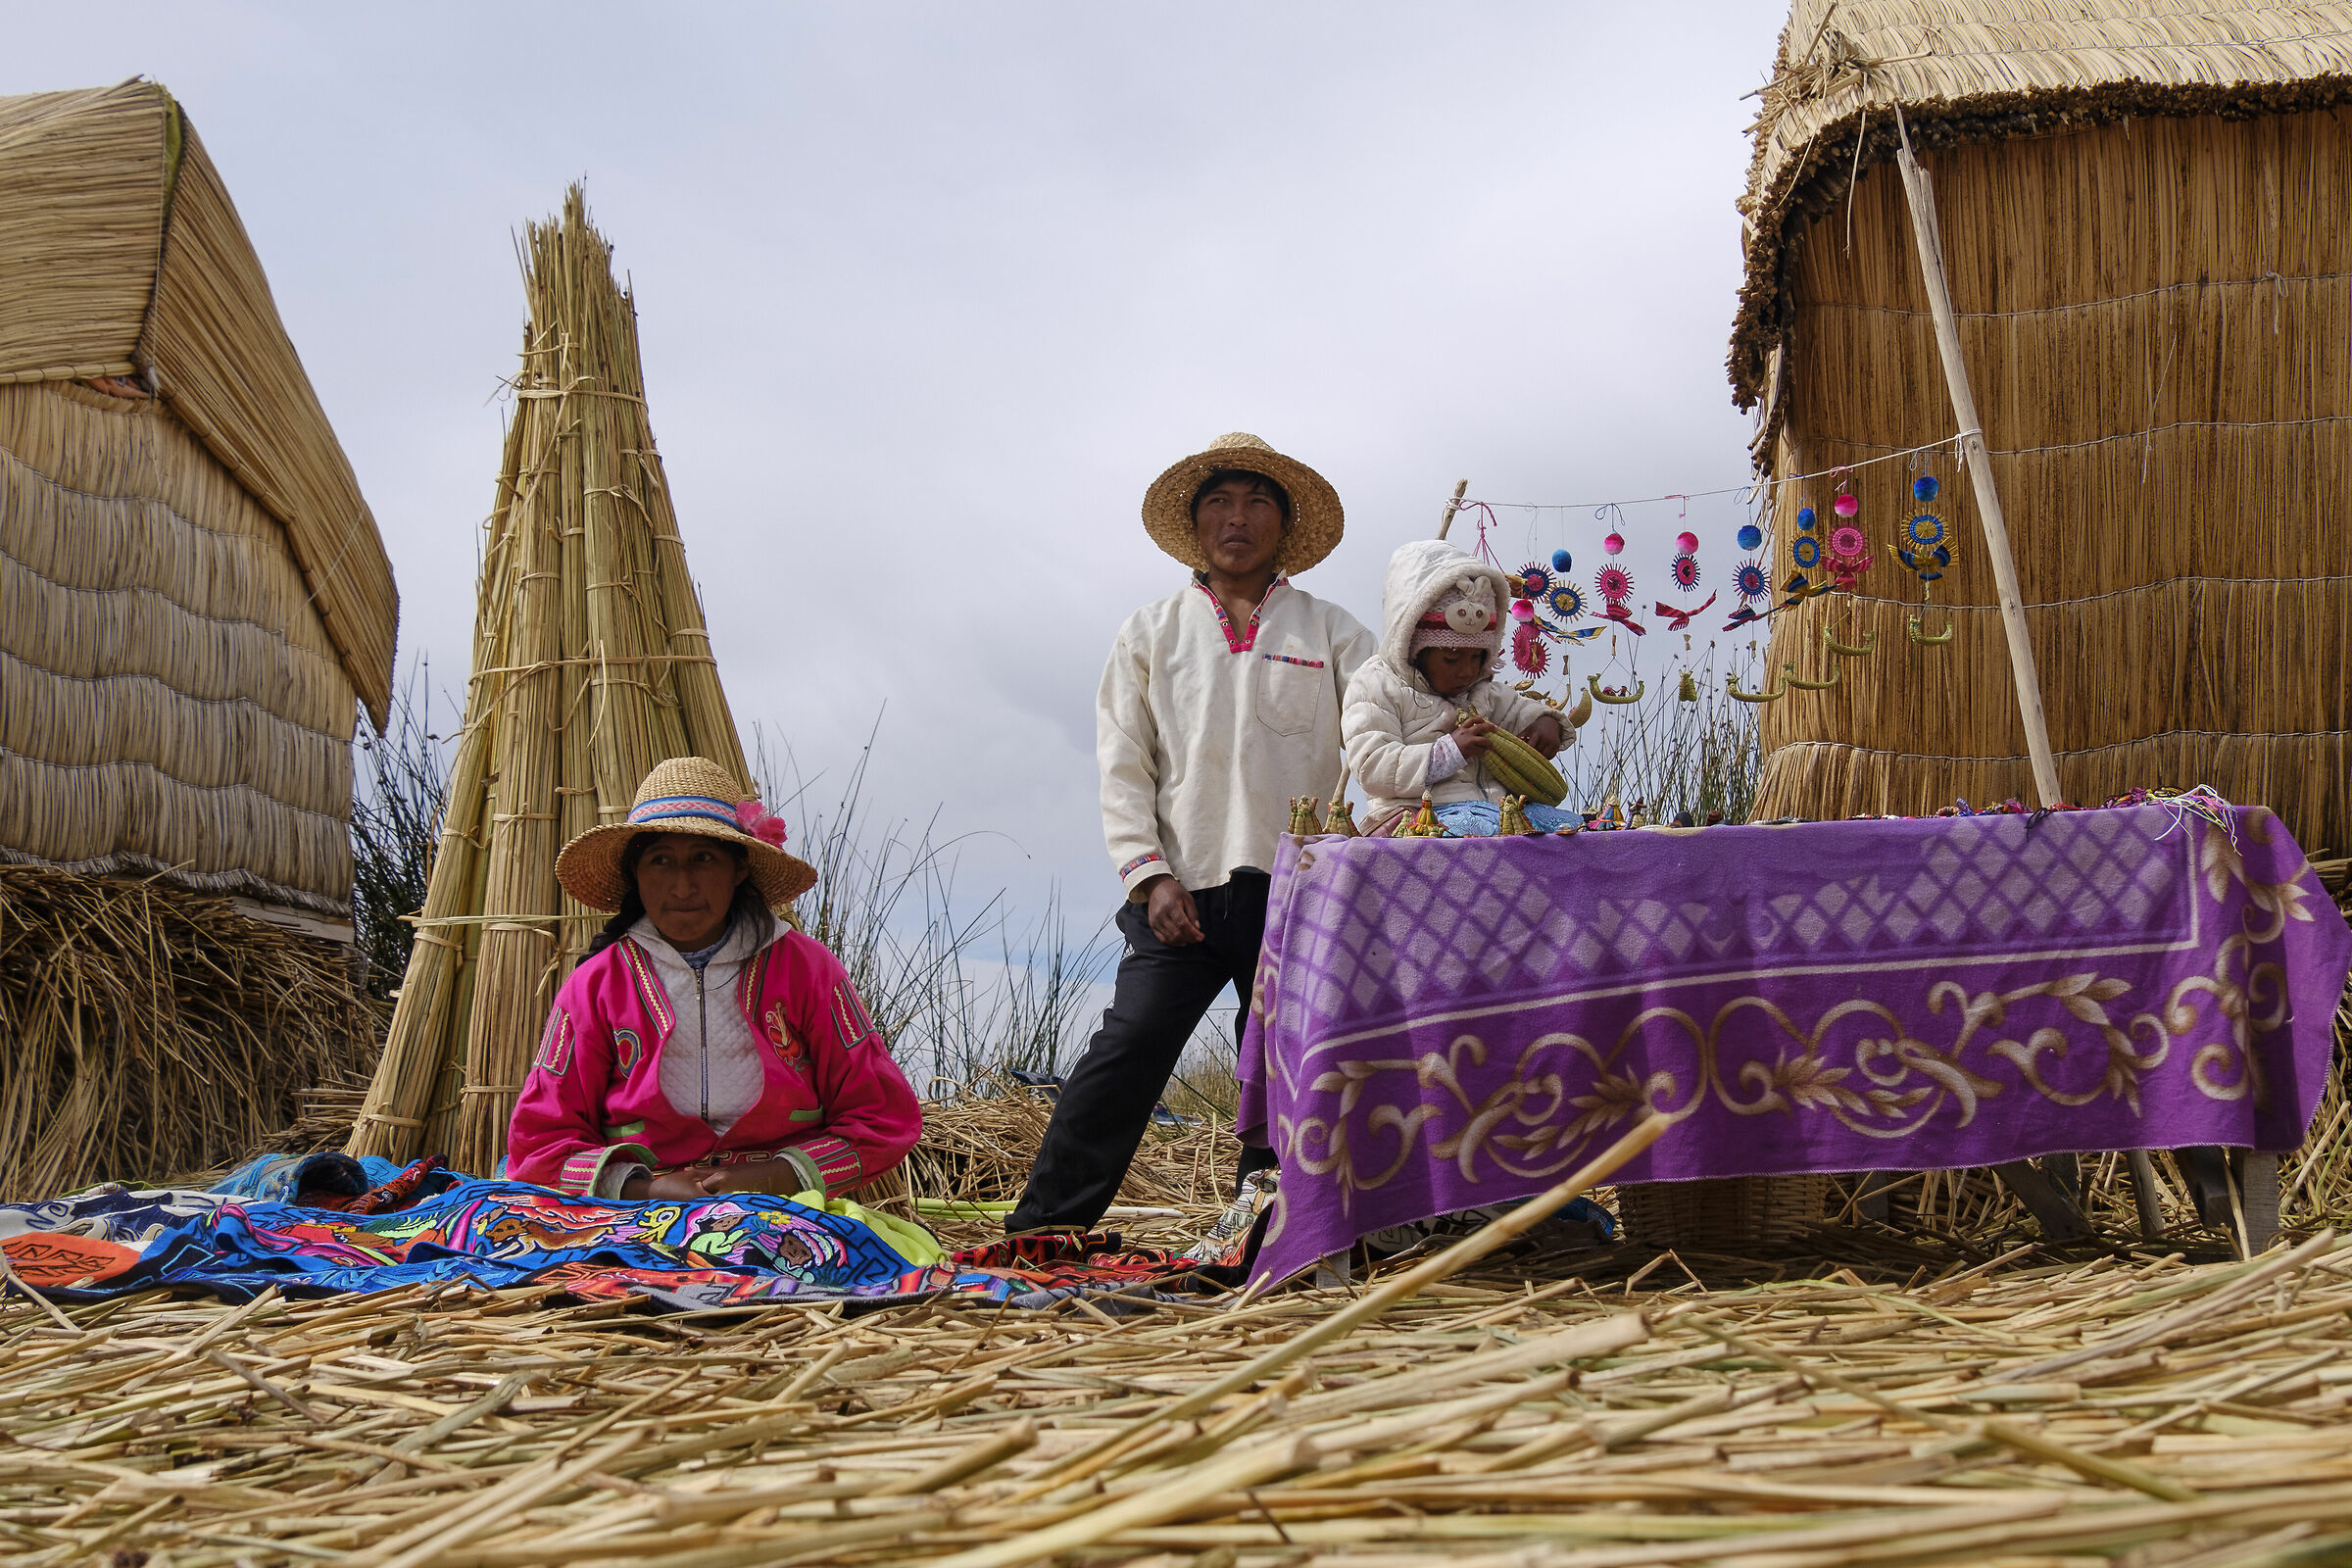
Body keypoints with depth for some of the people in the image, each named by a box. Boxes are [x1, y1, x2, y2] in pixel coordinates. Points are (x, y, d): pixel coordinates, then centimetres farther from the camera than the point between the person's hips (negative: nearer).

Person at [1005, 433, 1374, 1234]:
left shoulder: (1331, 632, 13)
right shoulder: (1151, 632, 14)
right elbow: (1123, 763, 8)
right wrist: (1150, 874, -5)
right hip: (1185, 888, -1)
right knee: (1127, 1050, -12)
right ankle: (1039, 1231, -7)